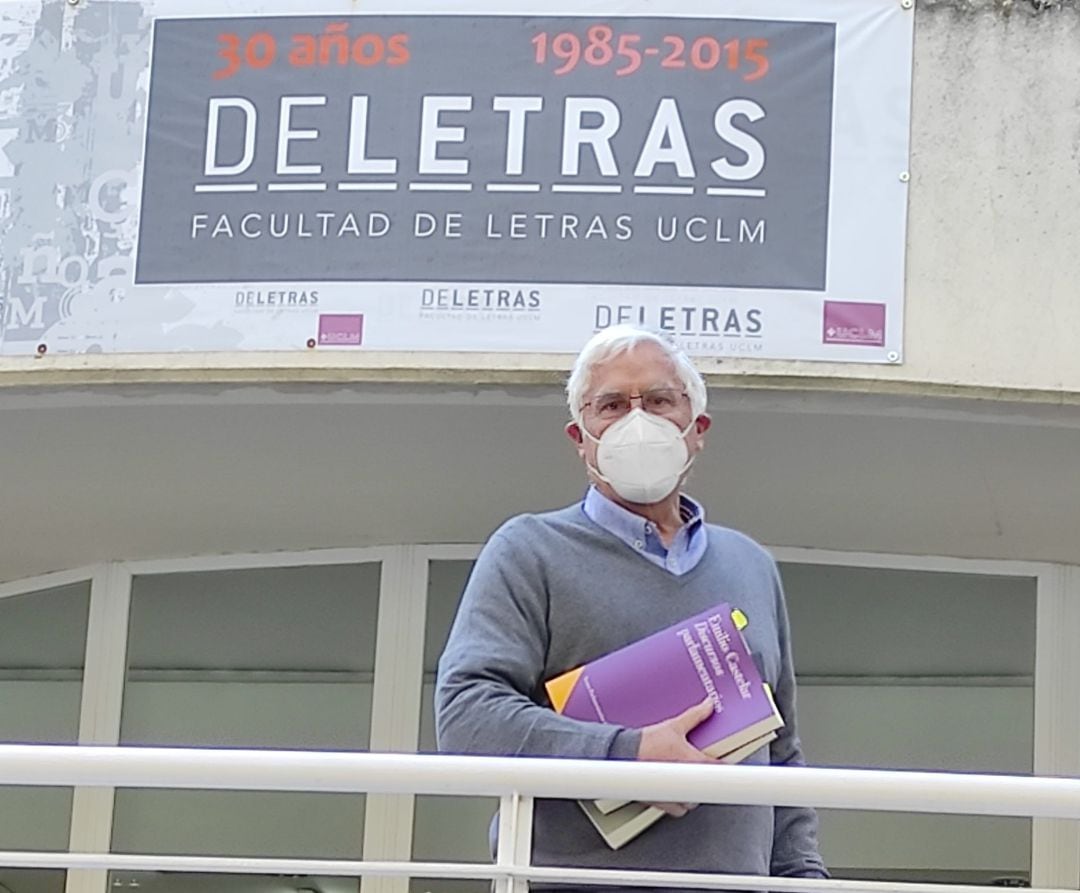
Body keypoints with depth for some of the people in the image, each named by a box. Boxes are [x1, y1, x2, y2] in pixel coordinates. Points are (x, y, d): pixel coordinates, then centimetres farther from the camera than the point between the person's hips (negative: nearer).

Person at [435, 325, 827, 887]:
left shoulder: (752, 567, 23)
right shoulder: (529, 552, 7)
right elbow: (465, 717, -6)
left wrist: (803, 875, 15)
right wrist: (629, 755, -15)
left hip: (736, 875, 4)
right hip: (576, 876, -4)